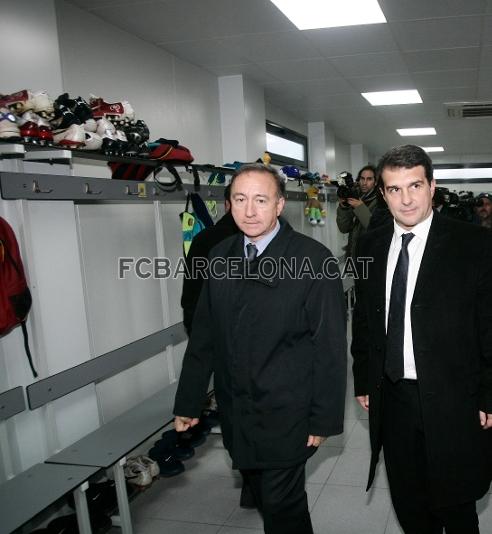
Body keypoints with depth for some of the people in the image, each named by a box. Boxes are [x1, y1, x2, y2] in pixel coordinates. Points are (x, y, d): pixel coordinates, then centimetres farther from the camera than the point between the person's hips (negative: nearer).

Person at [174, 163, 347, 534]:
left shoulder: (314, 259, -13)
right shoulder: (221, 256, 2)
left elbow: (330, 346, -11)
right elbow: (204, 335, 6)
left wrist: (325, 418, -9)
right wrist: (189, 402, 9)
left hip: (286, 416, -4)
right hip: (236, 415, 5)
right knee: (266, 500, 18)